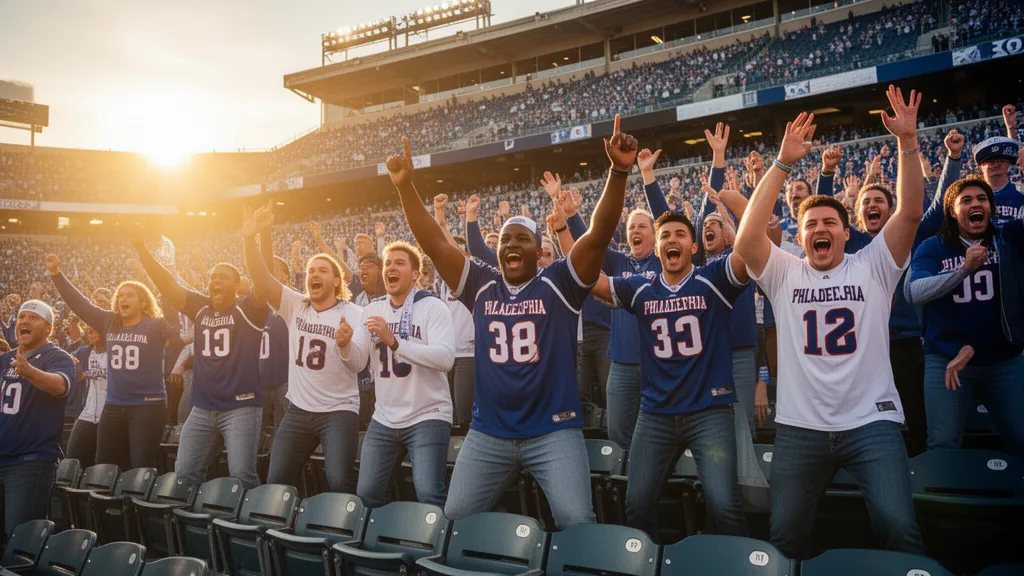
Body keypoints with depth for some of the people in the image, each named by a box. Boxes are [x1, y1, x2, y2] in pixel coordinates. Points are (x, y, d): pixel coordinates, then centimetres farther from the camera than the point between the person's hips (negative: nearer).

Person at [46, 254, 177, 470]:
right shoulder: (109, 322, 7)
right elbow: (79, 303, 9)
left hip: (148, 406, -6)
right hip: (113, 406, 6)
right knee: (105, 466, 12)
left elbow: (174, 318, -23)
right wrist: (56, 274, 3)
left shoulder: (156, 326, -6)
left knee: (142, 467, -5)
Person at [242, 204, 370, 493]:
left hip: (339, 411, -4)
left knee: (339, 484, -16)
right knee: (276, 481, 7)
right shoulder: (295, 306, 2)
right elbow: (261, 278, -10)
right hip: (298, 409, 4)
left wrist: (346, 344, -41)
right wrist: (250, 239, -26)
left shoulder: (353, 314, -8)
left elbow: (359, 364, -19)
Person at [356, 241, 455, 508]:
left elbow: (446, 358, -24)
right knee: (367, 495, 7)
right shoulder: (371, 311, 9)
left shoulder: (433, 307, -9)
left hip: (428, 416, -5)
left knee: (429, 496, -15)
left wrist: (394, 341, -29)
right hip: (384, 418, 5)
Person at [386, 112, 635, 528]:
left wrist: (619, 172, -28)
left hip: (554, 431, -3)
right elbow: (434, 244, -2)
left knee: (577, 524, -13)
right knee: (455, 520, 9)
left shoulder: (559, 285, -4)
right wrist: (405, 187, -11)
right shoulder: (482, 287, 4)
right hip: (488, 433, 4)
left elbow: (599, 235, -16)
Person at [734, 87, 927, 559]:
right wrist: (782, 165, -14)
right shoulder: (785, 274, 6)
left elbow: (910, 213, -6)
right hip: (799, 427, 1)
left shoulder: (872, 267, 6)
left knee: (899, 528, -15)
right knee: (784, 535, 7)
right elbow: (747, 237, -11)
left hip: (872, 420, -1)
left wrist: (908, 141, -14)